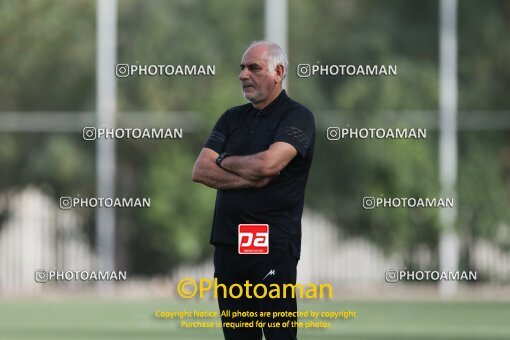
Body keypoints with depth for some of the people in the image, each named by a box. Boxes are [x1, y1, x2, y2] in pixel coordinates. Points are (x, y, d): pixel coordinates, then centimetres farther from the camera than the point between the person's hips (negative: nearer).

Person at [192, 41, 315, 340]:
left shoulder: (297, 116, -4)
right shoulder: (232, 118, 15)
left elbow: (267, 163, -20)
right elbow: (200, 171, 4)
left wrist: (225, 161, -2)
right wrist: (252, 179, -10)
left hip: (274, 247, -6)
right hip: (228, 243, 6)